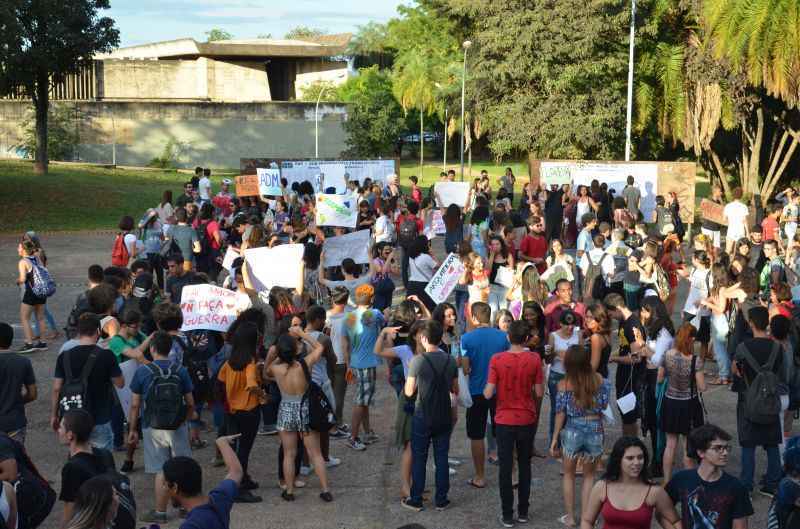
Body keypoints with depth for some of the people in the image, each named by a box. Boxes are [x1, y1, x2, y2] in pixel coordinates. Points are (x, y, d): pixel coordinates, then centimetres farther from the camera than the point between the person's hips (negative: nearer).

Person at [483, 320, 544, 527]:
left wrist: (488, 387, 8)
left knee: (505, 467, 6)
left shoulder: (497, 359, -12)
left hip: (504, 420, -1)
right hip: (527, 420, 1)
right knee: (525, 465, 16)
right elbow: (539, 393, -6)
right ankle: (523, 512, 21)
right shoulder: (534, 359, -9)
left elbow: (488, 394, -13)